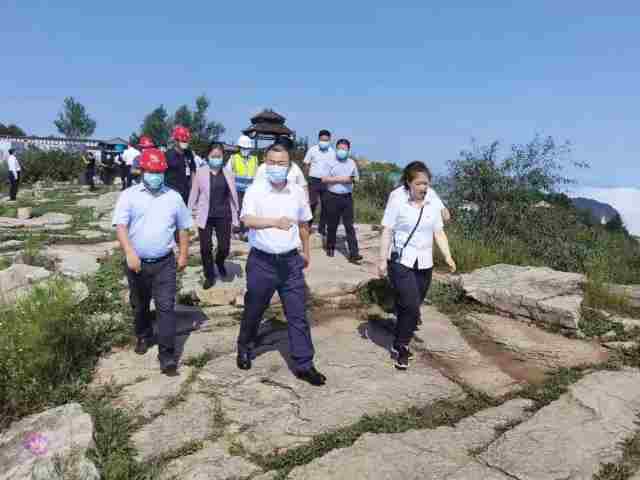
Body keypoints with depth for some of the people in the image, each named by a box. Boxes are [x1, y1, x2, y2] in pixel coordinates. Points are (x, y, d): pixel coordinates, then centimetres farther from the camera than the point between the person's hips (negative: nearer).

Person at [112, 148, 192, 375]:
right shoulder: (129, 195, -3)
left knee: (166, 307, -4)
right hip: (137, 262, 1)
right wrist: (130, 252, -27)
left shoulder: (174, 197, 3)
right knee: (139, 305, 19)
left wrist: (183, 255, 8)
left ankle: (167, 354, 1)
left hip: (164, 263, 0)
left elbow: (183, 228, 11)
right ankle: (143, 336, 44)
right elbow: (120, 225, -13)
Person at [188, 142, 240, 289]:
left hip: (223, 216, 1)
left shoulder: (228, 172, 2)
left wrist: (235, 214, 6)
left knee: (224, 247, -2)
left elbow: (233, 195, 7)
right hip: (205, 216, 0)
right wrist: (191, 211, 5)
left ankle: (219, 262, 34)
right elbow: (194, 193, 4)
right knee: (205, 248, 3)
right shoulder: (201, 171, -1)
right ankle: (209, 276, 23)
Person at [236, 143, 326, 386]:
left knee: (298, 314, 3)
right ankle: (244, 347, 42)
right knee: (254, 310, 16)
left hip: (290, 261, 2)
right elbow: (247, 220, -25)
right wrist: (276, 221, -41)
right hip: (261, 261, -2)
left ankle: (304, 364, 13)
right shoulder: (255, 190, -8)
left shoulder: (298, 192, 3)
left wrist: (306, 252, 21)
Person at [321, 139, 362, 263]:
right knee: (332, 225, 9)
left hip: (347, 197, 2)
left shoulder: (352, 163, 10)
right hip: (332, 197, -2)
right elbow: (324, 179, -8)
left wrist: (353, 179, -8)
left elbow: (356, 178, 16)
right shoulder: (329, 162, -1)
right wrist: (339, 179, -15)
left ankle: (353, 253, -6)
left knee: (349, 226, -3)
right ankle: (330, 247, 30)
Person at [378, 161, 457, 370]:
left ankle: (400, 345, 30)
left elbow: (439, 232, 9)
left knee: (410, 308, 11)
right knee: (411, 307, -11)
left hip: (424, 264, 5)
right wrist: (382, 260, -10)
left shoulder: (433, 201, 4)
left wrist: (448, 257, -2)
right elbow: (387, 231, -7)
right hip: (401, 262, -5)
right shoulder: (397, 199, -9)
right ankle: (402, 348, 10)